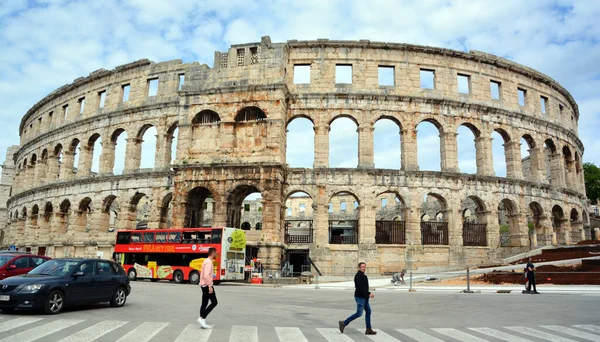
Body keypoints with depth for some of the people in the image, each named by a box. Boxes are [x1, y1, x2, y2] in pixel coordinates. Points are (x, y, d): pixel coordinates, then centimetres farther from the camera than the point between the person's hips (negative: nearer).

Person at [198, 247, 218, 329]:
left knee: (204, 303, 9)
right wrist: (210, 286, -25)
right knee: (214, 302, -5)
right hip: (207, 285, -10)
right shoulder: (209, 262, -16)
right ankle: (202, 318, -8)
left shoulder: (206, 261, 15)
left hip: (204, 285, 10)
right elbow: (206, 275, -25)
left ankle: (203, 322, 11)